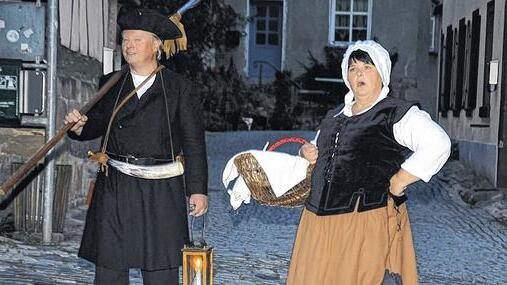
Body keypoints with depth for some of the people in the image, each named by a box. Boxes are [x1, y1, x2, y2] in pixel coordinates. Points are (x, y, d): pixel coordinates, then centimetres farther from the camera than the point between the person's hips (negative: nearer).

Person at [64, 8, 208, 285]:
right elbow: (98, 123, 18)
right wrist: (80, 126, -6)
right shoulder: (110, 84, 9)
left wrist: (198, 189, -4)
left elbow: (194, 142, 0)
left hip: (161, 191, -3)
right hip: (114, 188, 3)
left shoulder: (178, 88, 0)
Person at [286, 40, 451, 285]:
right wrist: (307, 153, 9)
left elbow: (437, 145, -18)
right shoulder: (334, 116, 19)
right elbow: (320, 152, 34)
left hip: (368, 221, -6)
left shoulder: (397, 114, -3)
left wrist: (398, 183, -15)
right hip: (319, 221, 7)